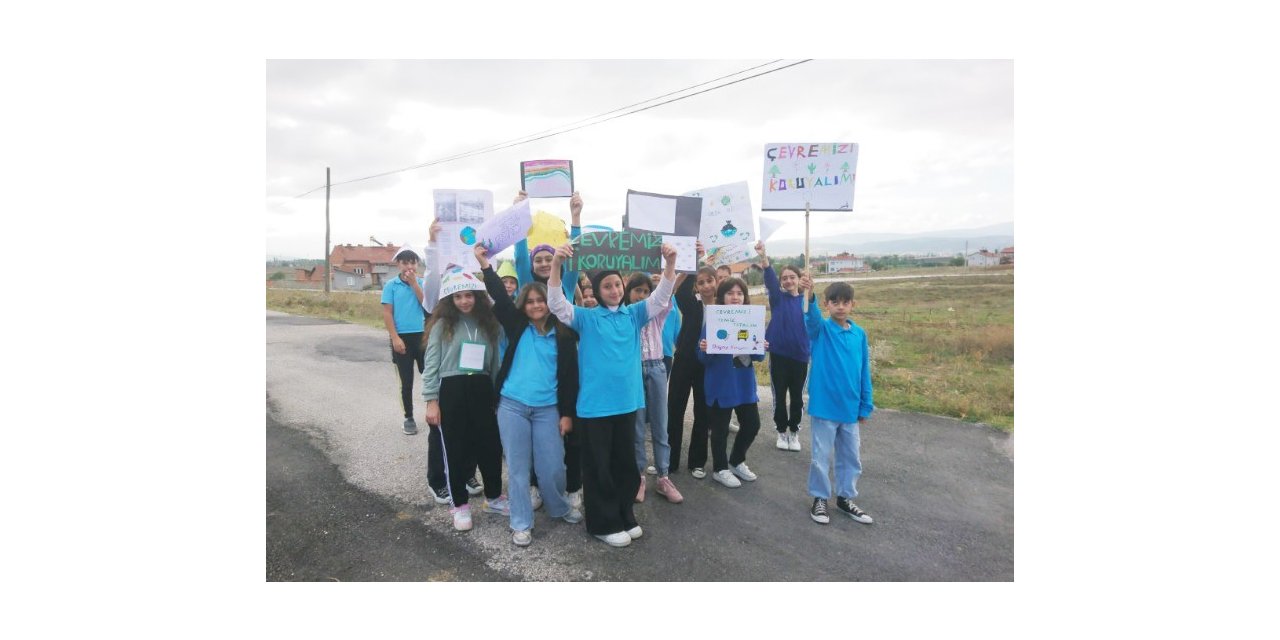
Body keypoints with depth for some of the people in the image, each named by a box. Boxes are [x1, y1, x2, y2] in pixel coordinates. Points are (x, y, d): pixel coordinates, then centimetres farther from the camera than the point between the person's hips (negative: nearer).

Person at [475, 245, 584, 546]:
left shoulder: (563, 335, 1)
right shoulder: (516, 326, 2)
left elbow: (570, 376, 2)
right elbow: (500, 298, -11)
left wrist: (567, 413, -1)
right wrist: (485, 266, -19)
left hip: (547, 409, 0)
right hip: (512, 406, 0)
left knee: (552, 467, 5)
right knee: (518, 466, 6)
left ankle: (560, 507, 33)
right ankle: (521, 523, 20)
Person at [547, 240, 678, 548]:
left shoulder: (633, 315, 6)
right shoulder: (586, 318, -4)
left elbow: (661, 297, -3)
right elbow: (557, 304, -17)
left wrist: (671, 263, -20)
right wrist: (556, 264, -32)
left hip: (627, 402, 4)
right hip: (595, 404, -4)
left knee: (626, 463, 16)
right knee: (599, 467, 7)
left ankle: (625, 517, 32)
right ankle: (604, 524, 21)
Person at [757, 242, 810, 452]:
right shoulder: (777, 298, -2)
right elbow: (769, 278, -20)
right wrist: (763, 257, -39)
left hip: (800, 355, 1)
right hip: (778, 354, -1)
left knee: (797, 396, 10)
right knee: (779, 395, 8)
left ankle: (794, 432, 27)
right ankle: (781, 432, 24)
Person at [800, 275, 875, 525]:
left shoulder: (859, 334, 3)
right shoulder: (820, 329, -8)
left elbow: (864, 372, 7)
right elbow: (812, 316, -32)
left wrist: (865, 406, 7)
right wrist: (809, 295, -53)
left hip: (850, 408, 4)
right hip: (824, 406, -4)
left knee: (851, 457, 15)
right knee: (820, 456, 7)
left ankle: (845, 498, 32)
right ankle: (820, 499, 24)